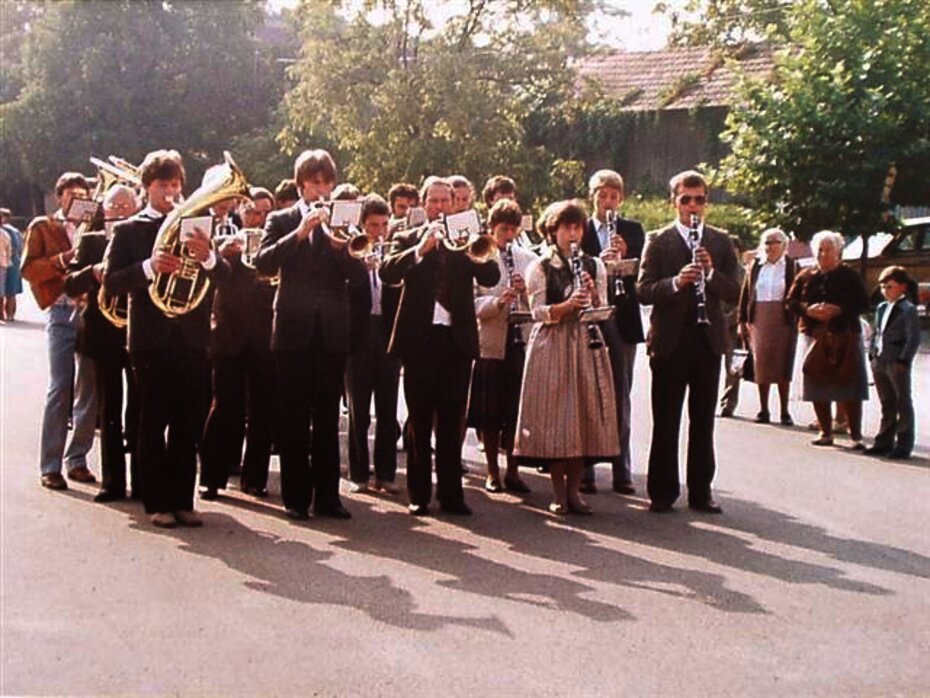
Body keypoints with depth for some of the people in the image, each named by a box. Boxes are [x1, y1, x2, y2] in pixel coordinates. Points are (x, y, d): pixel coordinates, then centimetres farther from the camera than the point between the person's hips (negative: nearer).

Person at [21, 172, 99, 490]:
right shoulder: (41, 227, 9)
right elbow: (29, 269, -2)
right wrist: (62, 260, -15)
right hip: (62, 313, -3)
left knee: (89, 389, 4)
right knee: (60, 388, -8)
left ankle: (77, 460, 14)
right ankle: (50, 466, -2)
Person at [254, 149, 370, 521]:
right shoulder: (281, 221, 8)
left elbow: (360, 278, 1)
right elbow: (263, 263, -10)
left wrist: (340, 244, -16)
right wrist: (299, 233, -19)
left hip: (332, 332, 2)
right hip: (294, 330, -1)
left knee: (328, 418, 5)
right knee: (293, 418, 2)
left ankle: (327, 495, 10)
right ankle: (296, 497, 9)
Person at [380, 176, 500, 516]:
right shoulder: (407, 239, 8)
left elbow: (491, 276, -2)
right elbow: (387, 272, -10)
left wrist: (468, 247, -17)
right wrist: (421, 249, -21)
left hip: (457, 337, 1)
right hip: (419, 337, -1)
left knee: (452, 421, 5)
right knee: (419, 421, 4)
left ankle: (451, 494, 11)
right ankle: (419, 494, 11)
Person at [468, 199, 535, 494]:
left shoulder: (528, 259, 10)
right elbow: (471, 303, -5)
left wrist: (526, 290, -11)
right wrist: (497, 302, -22)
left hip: (522, 343, 2)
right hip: (491, 344, -2)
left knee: (518, 411, 6)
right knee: (490, 413, 4)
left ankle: (512, 471, 17)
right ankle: (493, 472, 17)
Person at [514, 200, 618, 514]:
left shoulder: (594, 266, 12)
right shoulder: (540, 267, 3)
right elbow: (538, 312, -7)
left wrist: (593, 296, -13)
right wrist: (567, 305, -22)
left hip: (587, 344, 3)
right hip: (552, 347, -3)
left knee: (584, 414, 1)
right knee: (555, 416, -4)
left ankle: (574, 489, 10)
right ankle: (558, 492, 6)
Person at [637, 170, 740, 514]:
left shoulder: (720, 242, 9)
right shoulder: (658, 241, 2)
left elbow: (734, 292, 3)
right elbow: (643, 291, -6)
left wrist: (711, 272, -15)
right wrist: (676, 282, -23)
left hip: (708, 340, 3)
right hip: (670, 340, -2)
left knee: (703, 421, 8)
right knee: (665, 421, 3)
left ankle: (701, 491, 16)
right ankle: (662, 491, 11)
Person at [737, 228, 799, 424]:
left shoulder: (791, 266, 0)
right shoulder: (756, 265, 6)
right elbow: (745, 293, 7)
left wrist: (798, 320, -10)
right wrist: (742, 321, 3)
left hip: (783, 320, -2)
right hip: (759, 320, 2)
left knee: (783, 365, 2)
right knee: (761, 364, 6)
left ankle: (784, 412, 10)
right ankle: (763, 410, 15)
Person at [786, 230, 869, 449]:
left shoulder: (849, 276, 3)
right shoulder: (805, 276, 10)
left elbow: (863, 304, -1)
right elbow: (791, 301, 8)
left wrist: (839, 310, -16)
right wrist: (808, 309, -11)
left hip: (844, 335, -3)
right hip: (814, 335, 3)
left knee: (849, 388, -6)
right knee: (818, 387, 5)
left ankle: (856, 435, 0)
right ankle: (826, 433, 15)